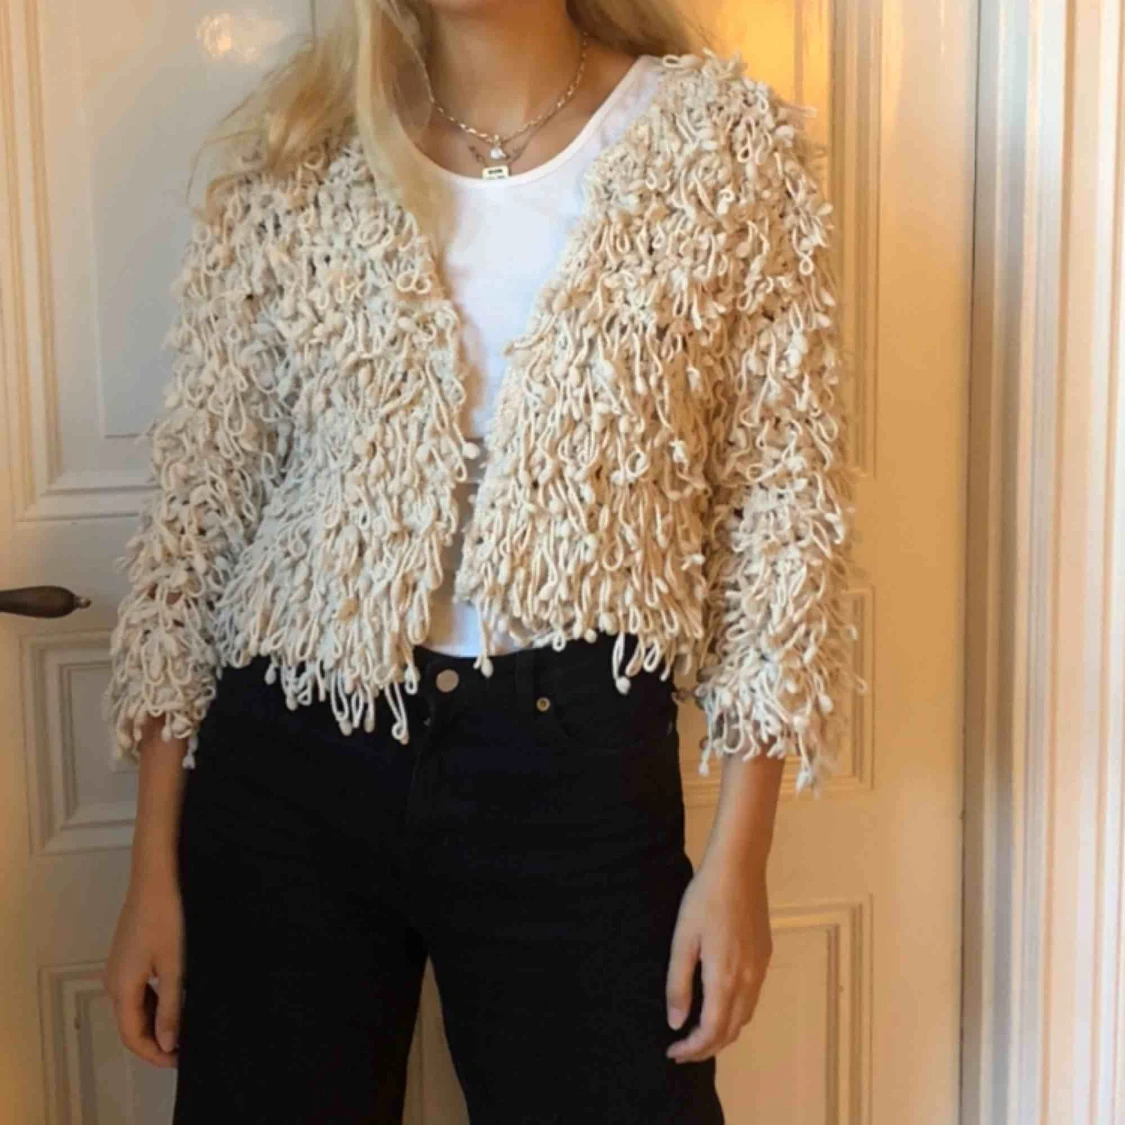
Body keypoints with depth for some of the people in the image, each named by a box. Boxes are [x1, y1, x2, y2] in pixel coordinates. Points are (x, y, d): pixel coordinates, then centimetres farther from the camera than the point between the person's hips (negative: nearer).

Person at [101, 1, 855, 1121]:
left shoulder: (724, 137, -1)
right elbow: (199, 502, 3)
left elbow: (780, 511, -1)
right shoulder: (294, 150, 3)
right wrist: (155, 871, 2)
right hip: (289, 768, 2)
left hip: (577, 770, -1)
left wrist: (737, 857, -4)